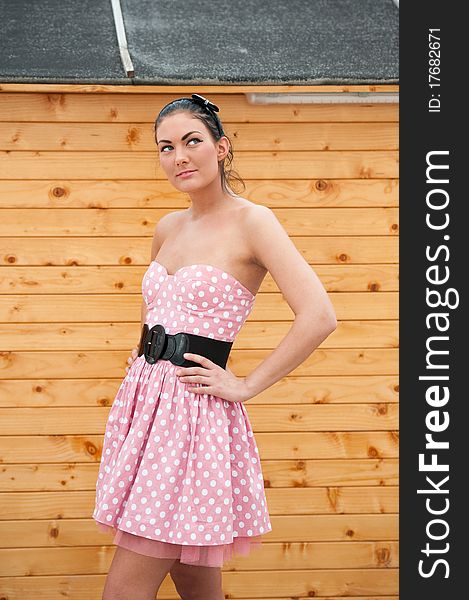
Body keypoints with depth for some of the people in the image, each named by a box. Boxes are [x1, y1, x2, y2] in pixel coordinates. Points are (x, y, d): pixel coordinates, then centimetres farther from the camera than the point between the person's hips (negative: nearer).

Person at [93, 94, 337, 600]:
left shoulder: (251, 222, -9)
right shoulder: (168, 227, 12)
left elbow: (318, 317, -19)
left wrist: (246, 385, -13)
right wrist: (146, 354, 14)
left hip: (195, 409, -7)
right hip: (145, 399, 7)